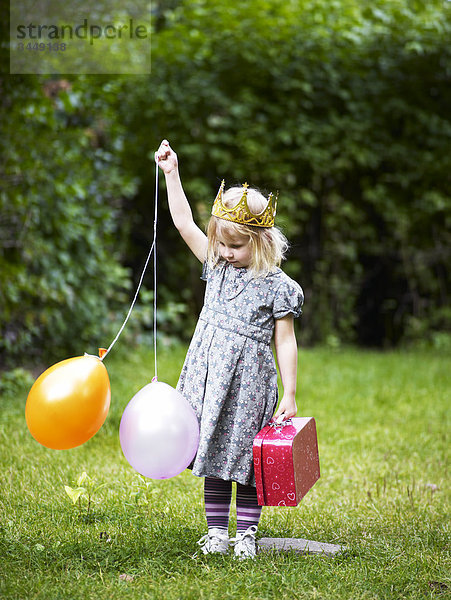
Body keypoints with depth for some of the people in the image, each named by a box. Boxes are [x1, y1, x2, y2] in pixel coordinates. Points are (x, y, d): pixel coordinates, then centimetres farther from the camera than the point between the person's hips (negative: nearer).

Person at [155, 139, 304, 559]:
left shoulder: (277, 286, -8)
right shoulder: (217, 265, 6)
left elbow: (285, 342, -5)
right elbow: (184, 222, 7)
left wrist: (290, 395, -7)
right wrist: (171, 172, 3)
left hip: (249, 382, -4)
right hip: (210, 377, 4)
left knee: (246, 459, 2)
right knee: (214, 454, 8)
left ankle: (246, 533, 14)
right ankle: (216, 532, 17)